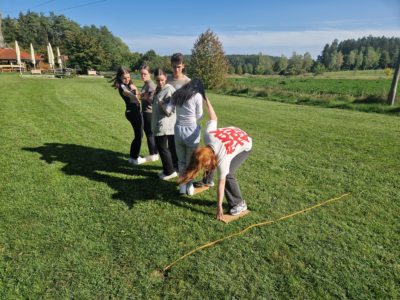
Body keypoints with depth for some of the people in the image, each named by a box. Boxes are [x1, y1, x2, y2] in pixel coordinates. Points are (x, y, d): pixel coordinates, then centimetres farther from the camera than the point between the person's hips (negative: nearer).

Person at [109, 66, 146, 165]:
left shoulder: (128, 84, 10)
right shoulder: (122, 86, -17)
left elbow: (136, 93, 12)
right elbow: (127, 93, -40)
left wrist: (134, 88, -11)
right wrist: (135, 97, -62)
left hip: (134, 112, 9)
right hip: (133, 112, -9)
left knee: (138, 135, 17)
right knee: (138, 136, 1)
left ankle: (132, 157, 26)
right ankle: (135, 159, 12)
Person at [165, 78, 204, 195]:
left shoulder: (177, 94, 8)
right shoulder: (197, 96, -6)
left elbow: (168, 110, 3)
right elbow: (199, 117, -4)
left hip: (178, 129, 4)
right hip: (192, 130, -3)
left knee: (181, 160, 17)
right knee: (191, 161, 12)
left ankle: (182, 186, 23)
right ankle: (190, 186, 22)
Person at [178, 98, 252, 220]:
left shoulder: (222, 158, -39)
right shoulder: (207, 134, -29)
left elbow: (221, 183, -32)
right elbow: (213, 118, -14)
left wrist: (219, 207, -24)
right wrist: (206, 102, -2)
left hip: (245, 145, -7)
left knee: (227, 174, -22)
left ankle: (239, 204, -6)